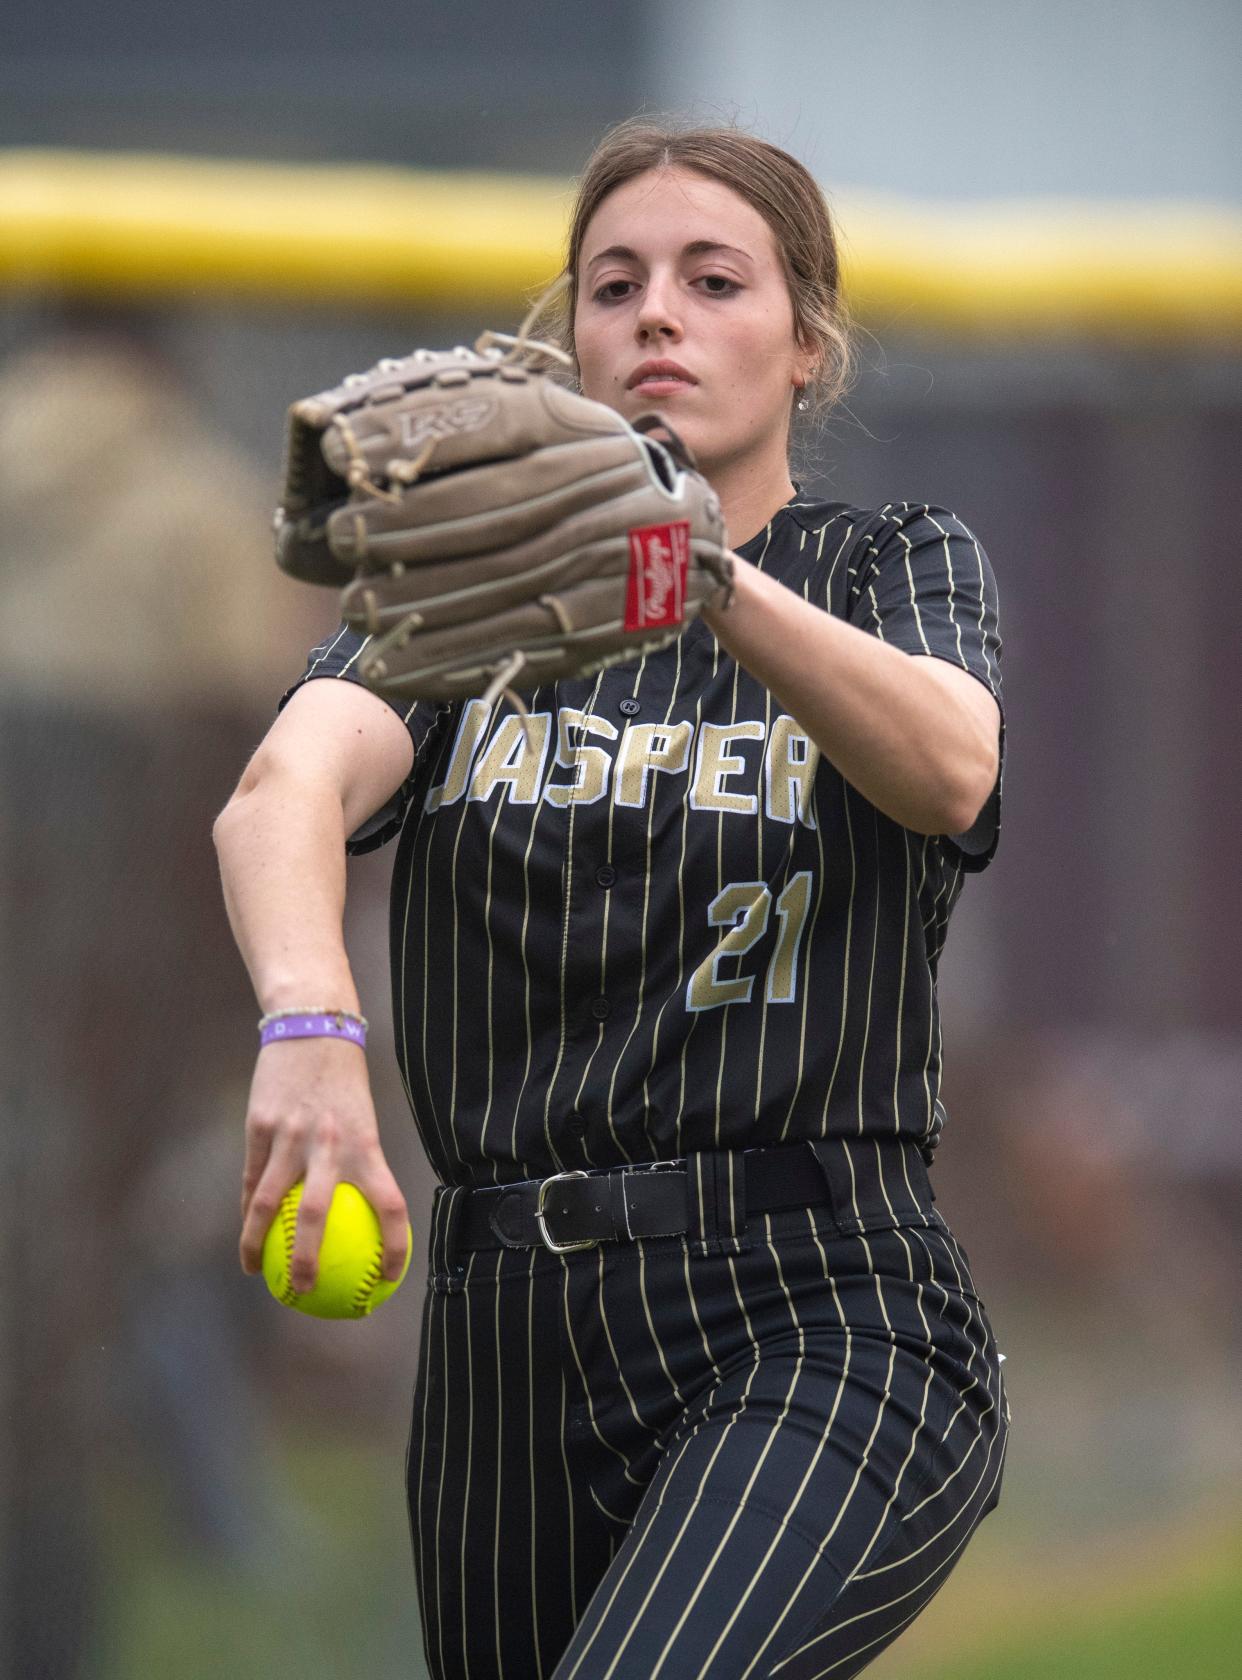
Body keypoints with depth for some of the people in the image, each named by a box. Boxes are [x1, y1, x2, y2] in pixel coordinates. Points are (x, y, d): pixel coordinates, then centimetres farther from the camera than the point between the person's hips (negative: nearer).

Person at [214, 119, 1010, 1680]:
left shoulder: (897, 567, 8)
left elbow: (948, 768, -17)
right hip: (506, 1334, 4)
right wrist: (311, 1026, -34)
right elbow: (288, 787, -10)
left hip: (822, 1328, -4)